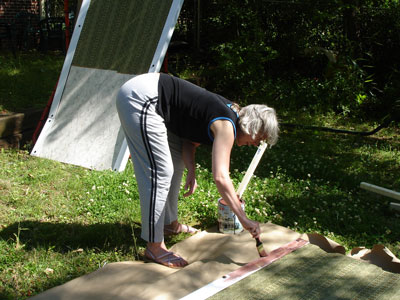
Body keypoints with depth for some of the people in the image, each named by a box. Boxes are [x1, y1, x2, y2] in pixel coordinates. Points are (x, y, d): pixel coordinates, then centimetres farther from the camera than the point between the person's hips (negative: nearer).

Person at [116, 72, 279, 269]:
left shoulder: (230, 112, 9)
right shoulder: (226, 126, -18)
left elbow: (191, 141, 12)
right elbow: (220, 177, -26)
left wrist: (191, 171, -5)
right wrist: (244, 219, -23)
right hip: (139, 99, -11)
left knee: (177, 163, 19)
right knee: (160, 173, -10)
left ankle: (170, 223, 34)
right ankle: (154, 247, -3)